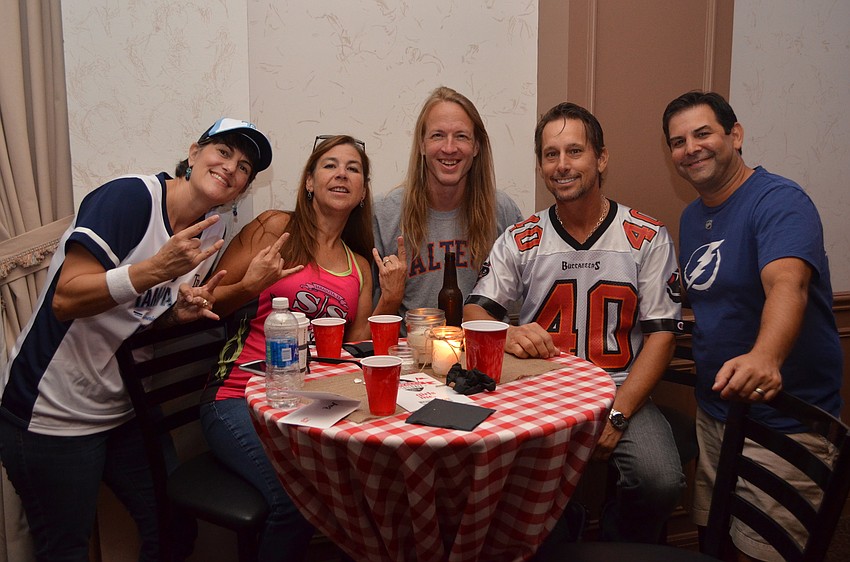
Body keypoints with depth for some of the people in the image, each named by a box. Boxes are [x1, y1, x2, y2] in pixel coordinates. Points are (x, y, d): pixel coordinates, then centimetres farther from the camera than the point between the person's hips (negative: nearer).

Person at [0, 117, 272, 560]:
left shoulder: (212, 230, 4)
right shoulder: (130, 196, -19)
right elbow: (66, 300, -25)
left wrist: (182, 312, -9)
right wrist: (157, 269, -36)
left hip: (125, 407, 7)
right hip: (52, 416, -7)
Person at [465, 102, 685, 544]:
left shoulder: (648, 238, 2)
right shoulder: (520, 240, 6)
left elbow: (661, 333, -1)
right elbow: (475, 311, 3)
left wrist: (617, 414, -13)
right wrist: (507, 335, -22)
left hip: (621, 394, 0)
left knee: (661, 481, -27)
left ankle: (615, 544, 8)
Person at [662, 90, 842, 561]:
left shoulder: (779, 201, -17)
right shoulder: (692, 217, 9)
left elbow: (787, 285, -36)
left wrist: (764, 357, -54)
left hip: (782, 420, -7)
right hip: (713, 412, 7)